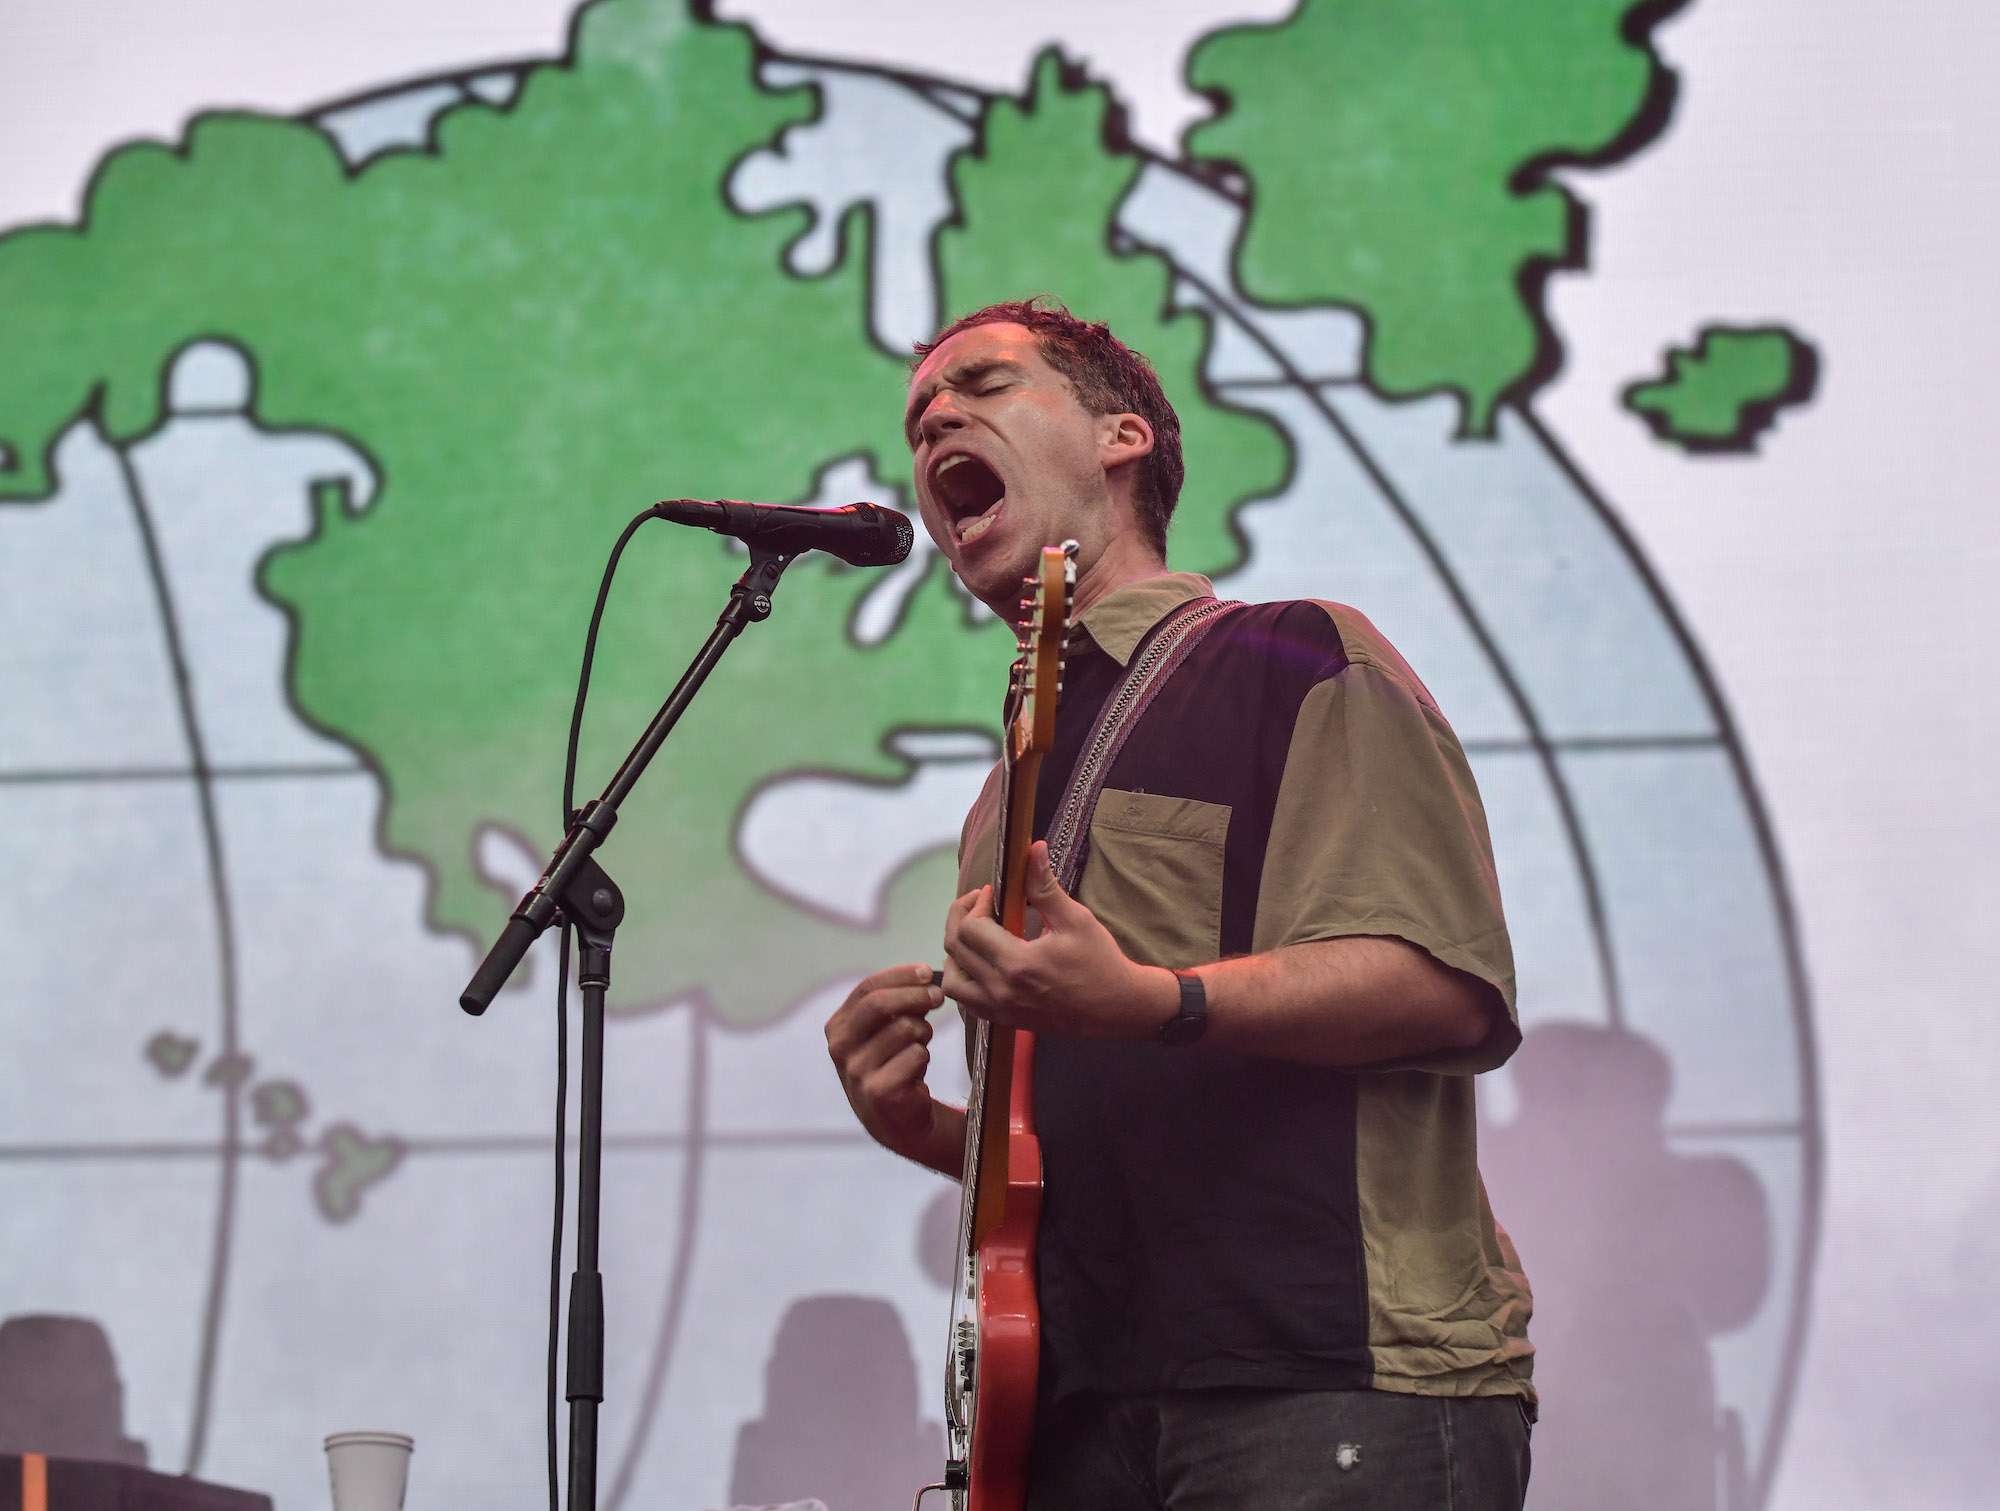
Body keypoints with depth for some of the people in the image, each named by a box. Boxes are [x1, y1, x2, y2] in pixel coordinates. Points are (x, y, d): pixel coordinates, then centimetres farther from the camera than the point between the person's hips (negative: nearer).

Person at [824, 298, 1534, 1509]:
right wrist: (924, 1129, 9)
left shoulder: (1296, 660, 2)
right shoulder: (1015, 790, 24)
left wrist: (1145, 1003, -24)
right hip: (1089, 1410, 6)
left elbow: (1449, 985, -11)